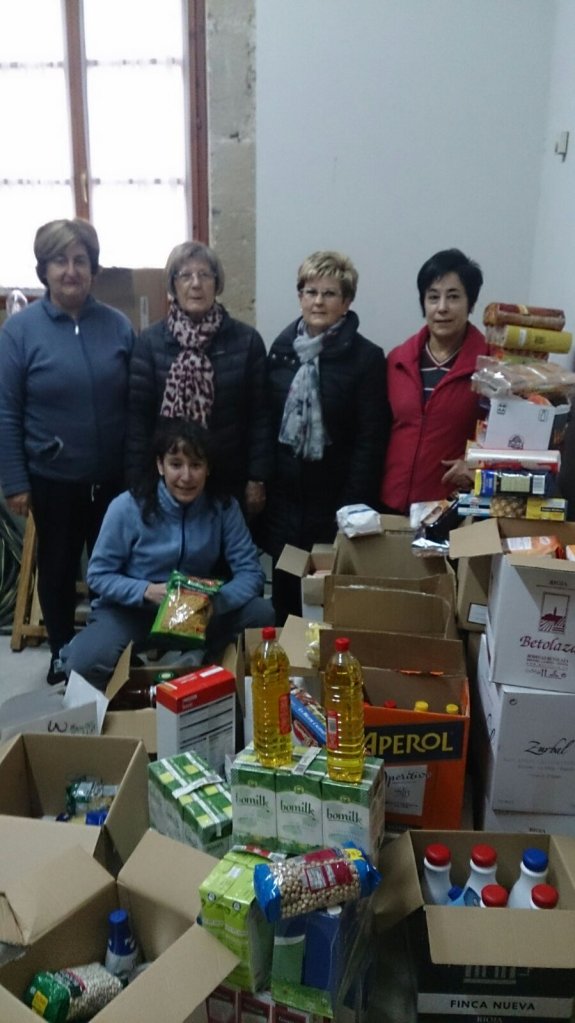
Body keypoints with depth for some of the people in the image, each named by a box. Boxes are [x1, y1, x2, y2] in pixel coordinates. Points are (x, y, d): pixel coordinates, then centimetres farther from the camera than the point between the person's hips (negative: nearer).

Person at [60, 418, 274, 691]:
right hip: (131, 608, -2)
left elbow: (250, 571, -10)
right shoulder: (127, 507, -15)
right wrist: (147, 591, -27)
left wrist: (216, 601, -30)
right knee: (84, 664, -29)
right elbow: (99, 575, -9)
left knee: (263, 614, -21)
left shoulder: (224, 507, -10)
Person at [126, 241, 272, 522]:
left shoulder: (246, 340, -2)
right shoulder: (150, 341, -2)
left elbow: (258, 415, -1)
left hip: (229, 481, 1)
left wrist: (257, 479, -4)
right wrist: (139, 482, -6)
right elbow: (138, 416, -3)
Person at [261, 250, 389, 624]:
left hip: (333, 497, -4)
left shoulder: (366, 357, -7)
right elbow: (265, 420, 10)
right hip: (284, 495, 4)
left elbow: (370, 441, -10)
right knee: (284, 590, 12)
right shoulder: (281, 347, 7)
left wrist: (353, 507, -14)